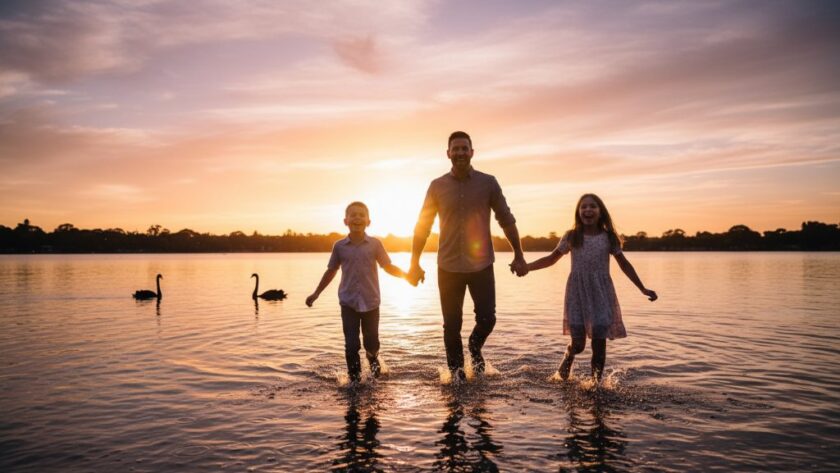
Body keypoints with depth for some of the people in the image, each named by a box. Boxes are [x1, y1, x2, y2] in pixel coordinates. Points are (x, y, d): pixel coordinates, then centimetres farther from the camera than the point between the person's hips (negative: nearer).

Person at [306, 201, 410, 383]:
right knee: (351, 344, -1)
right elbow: (331, 271, 11)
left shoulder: (375, 244, -3)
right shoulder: (339, 246, 0)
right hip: (348, 302, 0)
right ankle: (354, 377, 15)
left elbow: (388, 267, -1)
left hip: (371, 301, 0)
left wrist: (404, 274, -18)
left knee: (372, 341, 9)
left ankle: (373, 358, 43)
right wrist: (316, 293, 13)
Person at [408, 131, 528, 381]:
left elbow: (506, 220, 3)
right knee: (452, 325, 5)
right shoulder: (437, 186, -1)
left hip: (481, 265, 0)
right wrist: (415, 264, 1)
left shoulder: (488, 183, -2)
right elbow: (422, 226, 3)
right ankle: (456, 370, 26)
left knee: (487, 318, -1)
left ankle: (475, 347, 32)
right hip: (449, 266, 0)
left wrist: (519, 256, 2)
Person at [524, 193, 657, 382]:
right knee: (578, 343, -1)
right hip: (577, 294, 0)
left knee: (599, 340, -3)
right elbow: (551, 259, 10)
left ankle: (596, 380, 13)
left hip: (601, 294, 1)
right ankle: (568, 356, 35)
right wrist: (525, 266, 0)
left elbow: (624, 264, 10)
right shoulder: (571, 237, 3)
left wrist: (643, 289, 9)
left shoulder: (608, 237, 4)